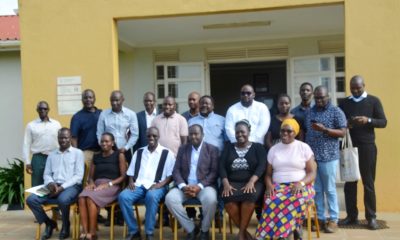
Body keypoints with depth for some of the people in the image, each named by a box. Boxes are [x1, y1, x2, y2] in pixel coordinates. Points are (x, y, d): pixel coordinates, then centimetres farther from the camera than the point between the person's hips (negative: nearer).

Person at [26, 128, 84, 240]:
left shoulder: (78, 153, 4)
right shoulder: (52, 155, 20)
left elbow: (78, 176, -5)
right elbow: (47, 174, 15)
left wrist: (62, 187, -16)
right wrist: (50, 183, -10)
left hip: (71, 186, -5)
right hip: (53, 187, 5)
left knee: (63, 200, -38)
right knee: (31, 199, -18)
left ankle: (65, 226, -6)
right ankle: (49, 223, 5)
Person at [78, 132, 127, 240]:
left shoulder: (119, 155, 7)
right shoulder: (96, 157, 21)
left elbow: (123, 176, 0)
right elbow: (91, 176, 18)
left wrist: (108, 184, -13)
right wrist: (91, 183, -5)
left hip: (112, 186, -4)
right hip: (97, 184, 4)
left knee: (91, 198, -33)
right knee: (82, 198, -30)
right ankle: (84, 231, -32)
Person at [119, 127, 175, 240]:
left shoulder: (167, 153, 8)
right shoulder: (139, 152, 20)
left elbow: (171, 175, 1)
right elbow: (131, 172, 20)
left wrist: (160, 184, -15)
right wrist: (131, 182, -1)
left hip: (156, 186, -3)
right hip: (138, 185, 4)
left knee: (151, 196, -39)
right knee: (123, 196, -27)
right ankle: (133, 231, -14)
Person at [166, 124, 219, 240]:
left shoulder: (212, 149, 5)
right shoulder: (182, 149, 13)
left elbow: (214, 172, -4)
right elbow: (176, 170, 6)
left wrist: (200, 186, -18)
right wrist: (183, 186, -13)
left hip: (204, 186, -3)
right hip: (185, 186, 3)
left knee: (211, 199, -35)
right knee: (170, 198, -26)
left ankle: (204, 230, -6)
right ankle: (191, 229, -8)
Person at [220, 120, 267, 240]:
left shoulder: (258, 147, 11)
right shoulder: (229, 148, 18)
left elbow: (262, 166, -4)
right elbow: (222, 167, 6)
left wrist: (251, 182, -21)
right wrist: (226, 184, -12)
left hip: (252, 182, -1)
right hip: (232, 183, 2)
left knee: (250, 195, -36)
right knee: (228, 197, -32)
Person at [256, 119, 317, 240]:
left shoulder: (304, 147, 5)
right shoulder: (273, 149, 14)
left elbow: (312, 173, 2)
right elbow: (268, 173, 14)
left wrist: (301, 183, -17)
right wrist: (269, 185, -8)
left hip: (300, 187, -2)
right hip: (277, 187, 2)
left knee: (297, 199, -37)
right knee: (272, 201, -34)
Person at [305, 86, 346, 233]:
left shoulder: (336, 112, -2)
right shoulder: (310, 112, 13)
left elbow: (342, 133, -7)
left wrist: (323, 129, -18)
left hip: (328, 156, -4)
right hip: (311, 156, 4)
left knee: (330, 189, 1)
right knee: (316, 189, 8)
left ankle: (333, 220, 9)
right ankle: (320, 218, 16)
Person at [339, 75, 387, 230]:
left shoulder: (373, 101, 3)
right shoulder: (344, 103, 10)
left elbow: (383, 122, -1)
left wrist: (368, 120, -19)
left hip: (367, 146, -3)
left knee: (368, 183, 1)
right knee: (349, 182, 4)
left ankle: (371, 217, 8)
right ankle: (351, 215, 12)